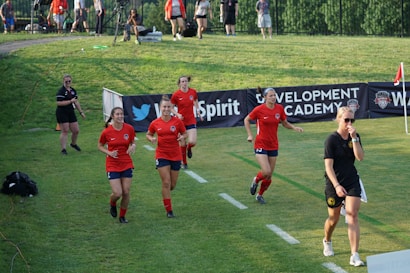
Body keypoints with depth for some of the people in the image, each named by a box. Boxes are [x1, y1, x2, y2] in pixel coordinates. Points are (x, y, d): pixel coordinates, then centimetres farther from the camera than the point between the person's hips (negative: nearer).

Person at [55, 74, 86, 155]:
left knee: (76, 130, 9)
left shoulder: (73, 90, 11)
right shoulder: (61, 91, -12)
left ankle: (73, 144, 37)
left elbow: (76, 102, 21)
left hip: (71, 113, 7)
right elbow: (59, 103, -21)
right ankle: (63, 149, 3)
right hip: (62, 113, -7)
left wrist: (81, 112, 21)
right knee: (65, 131, -6)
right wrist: (70, 101, -20)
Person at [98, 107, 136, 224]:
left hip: (127, 164, 2)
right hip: (112, 165, -2)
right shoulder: (106, 132, -10)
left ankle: (122, 216, 23)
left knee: (126, 192, 2)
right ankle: (112, 204, 26)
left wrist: (132, 147, -12)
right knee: (117, 193, -10)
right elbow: (100, 146, 5)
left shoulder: (129, 129, -5)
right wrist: (109, 153, -13)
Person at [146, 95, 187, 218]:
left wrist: (182, 137, -15)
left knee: (172, 184, 7)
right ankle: (169, 210, 2)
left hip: (176, 156, 1)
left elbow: (184, 133, 8)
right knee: (166, 182, -8)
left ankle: (166, 194, 44)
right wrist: (152, 139, -9)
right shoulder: (155, 123, -3)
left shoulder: (177, 121, -5)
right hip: (162, 156, -1)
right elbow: (148, 134, 13)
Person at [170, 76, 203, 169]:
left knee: (192, 142, -13)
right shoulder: (176, 94, -10)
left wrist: (198, 112, 6)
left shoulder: (193, 92, -2)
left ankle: (189, 148, 25)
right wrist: (177, 114, -17)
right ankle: (184, 162, 24)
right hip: (181, 121, -1)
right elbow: (171, 108, -1)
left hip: (191, 121, 1)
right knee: (182, 144, 4)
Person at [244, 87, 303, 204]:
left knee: (269, 176, 8)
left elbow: (285, 123, 12)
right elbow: (246, 120, 3)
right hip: (261, 145, -4)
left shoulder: (279, 108, -1)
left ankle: (260, 195, 32)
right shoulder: (259, 109, -12)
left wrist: (294, 127, -6)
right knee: (266, 172, -18)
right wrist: (250, 135, -4)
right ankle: (256, 180, 17)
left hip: (273, 145, 4)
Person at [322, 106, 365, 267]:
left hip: (352, 182, 3)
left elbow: (360, 157, -13)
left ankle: (355, 256, -11)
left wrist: (354, 138, -21)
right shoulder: (331, 140, -13)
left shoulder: (355, 137, 1)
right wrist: (337, 185, -27)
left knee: (353, 216, -10)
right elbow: (328, 166, -17)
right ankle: (327, 241, 45)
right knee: (334, 218, 12)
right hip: (334, 183, -3)